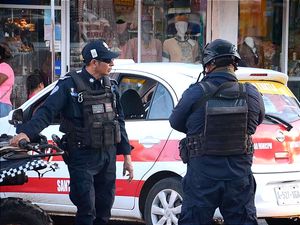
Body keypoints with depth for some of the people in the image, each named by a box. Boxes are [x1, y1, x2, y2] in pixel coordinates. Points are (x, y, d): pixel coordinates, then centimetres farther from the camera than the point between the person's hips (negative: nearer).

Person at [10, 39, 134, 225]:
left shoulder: (110, 86, 10)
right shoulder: (70, 85, -8)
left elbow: (119, 121, 16)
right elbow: (47, 112, -15)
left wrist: (127, 155, 13)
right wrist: (26, 132, -33)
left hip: (108, 155, 6)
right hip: (82, 156, -6)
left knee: (104, 210, 11)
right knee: (86, 209, -9)